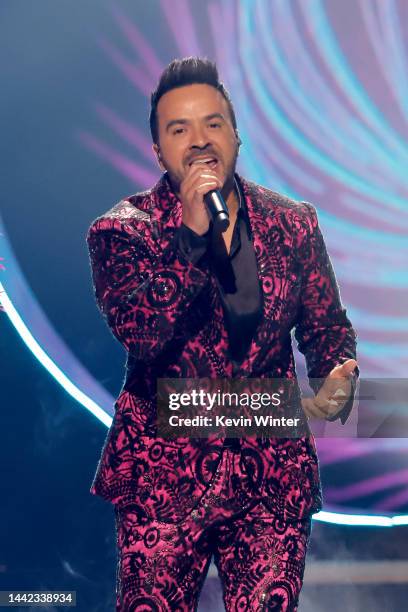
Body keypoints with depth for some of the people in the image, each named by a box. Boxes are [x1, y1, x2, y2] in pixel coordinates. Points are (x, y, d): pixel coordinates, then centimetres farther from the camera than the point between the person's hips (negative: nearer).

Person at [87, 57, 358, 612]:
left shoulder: (293, 225, 4)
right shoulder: (121, 230, -4)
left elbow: (326, 325, 12)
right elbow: (137, 333, -19)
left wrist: (336, 380, -10)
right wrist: (190, 234, -24)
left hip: (274, 475, 2)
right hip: (162, 476, -2)